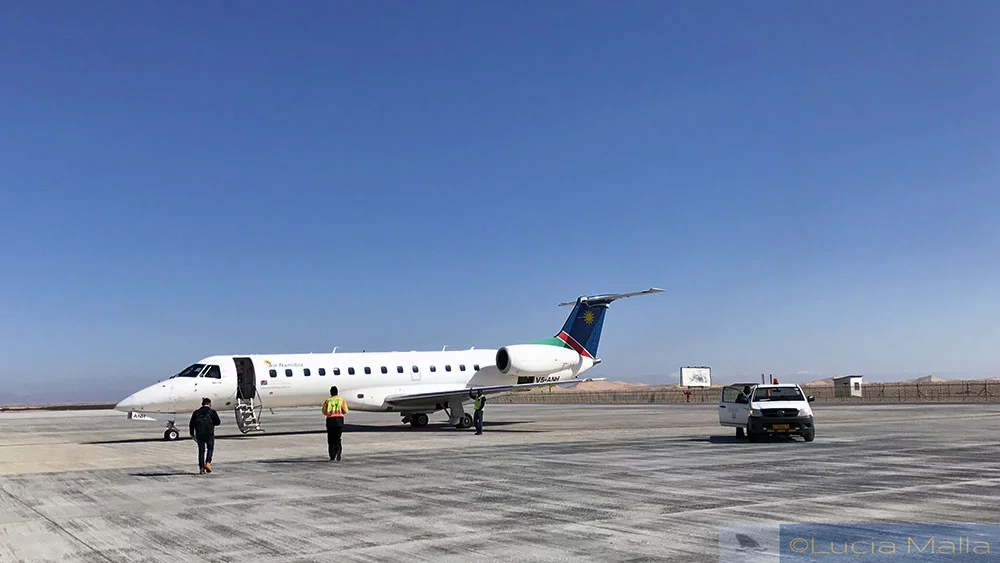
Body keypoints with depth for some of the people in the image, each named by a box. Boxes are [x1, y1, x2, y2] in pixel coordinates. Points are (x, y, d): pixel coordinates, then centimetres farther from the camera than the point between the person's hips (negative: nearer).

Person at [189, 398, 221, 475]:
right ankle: (208, 463, -4)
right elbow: (217, 422, -5)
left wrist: (192, 434, 18)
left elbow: (192, 424, 10)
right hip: (209, 434, -3)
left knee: (201, 451, 9)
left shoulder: (196, 412, 10)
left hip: (199, 435, 3)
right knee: (210, 449, 14)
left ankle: (201, 468, 6)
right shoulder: (212, 412, -1)